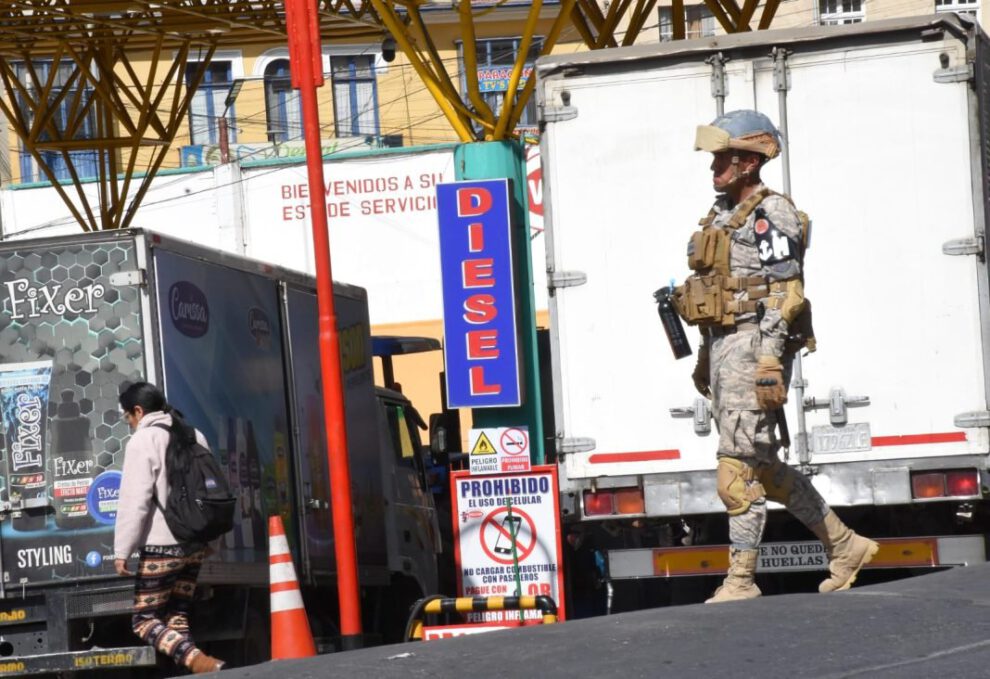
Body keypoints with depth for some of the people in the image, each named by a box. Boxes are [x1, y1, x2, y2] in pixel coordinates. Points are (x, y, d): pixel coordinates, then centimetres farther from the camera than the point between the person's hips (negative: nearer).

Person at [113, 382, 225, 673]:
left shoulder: (143, 440, -11)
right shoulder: (194, 436, 13)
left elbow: (134, 500, -16)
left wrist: (122, 550, -14)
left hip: (160, 546, -8)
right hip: (195, 544, 8)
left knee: (145, 619, -2)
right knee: (177, 614, 14)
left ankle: (198, 661, -24)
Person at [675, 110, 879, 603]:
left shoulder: (771, 214, -10)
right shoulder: (722, 213, 18)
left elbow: (782, 294, -16)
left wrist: (769, 362, -23)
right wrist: (705, 358, 22)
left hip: (756, 341, -10)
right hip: (723, 342, 10)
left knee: (740, 467, -10)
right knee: (763, 467, 13)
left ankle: (740, 581, -6)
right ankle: (844, 546, 23)